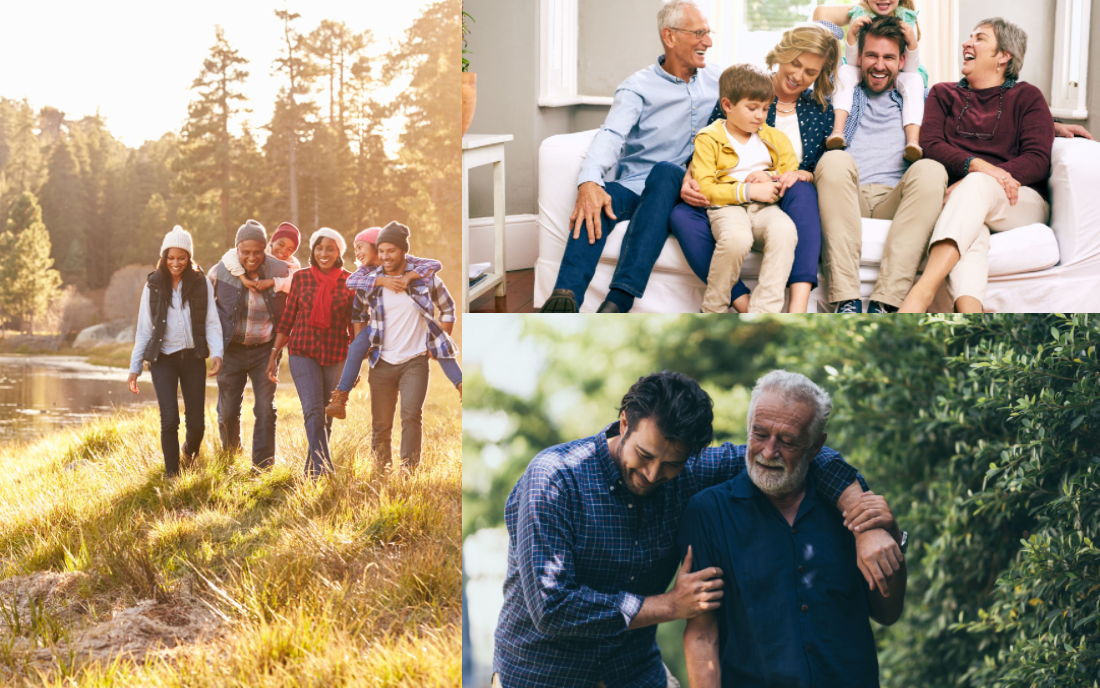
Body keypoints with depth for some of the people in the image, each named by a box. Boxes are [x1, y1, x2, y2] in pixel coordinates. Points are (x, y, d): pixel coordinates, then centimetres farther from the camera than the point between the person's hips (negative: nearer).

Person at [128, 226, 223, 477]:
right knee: (169, 420, -13)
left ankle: (190, 450, 37)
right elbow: (144, 329, 6)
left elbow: (212, 323, 1)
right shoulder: (153, 286, 4)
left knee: (196, 423, 2)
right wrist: (135, 367, 2)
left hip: (193, 358, 1)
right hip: (163, 359, 0)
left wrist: (217, 353, -17)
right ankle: (172, 474, 2)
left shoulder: (202, 284, 2)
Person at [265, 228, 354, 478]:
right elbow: (287, 319, 7)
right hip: (303, 353, -1)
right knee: (313, 411, -16)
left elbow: (354, 325, 7)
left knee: (327, 418, 6)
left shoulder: (349, 282, 2)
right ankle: (325, 471, -21)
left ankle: (311, 472, 21)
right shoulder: (301, 278, 2)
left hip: (336, 357, 1)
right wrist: (274, 354, 5)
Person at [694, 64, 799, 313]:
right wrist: (749, 191, -14)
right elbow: (704, 188, -6)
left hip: (765, 208, 4)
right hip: (727, 206, -4)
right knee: (737, 238, -40)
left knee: (784, 230, -34)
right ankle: (713, 310, -16)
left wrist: (772, 179, -5)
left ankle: (764, 312, -32)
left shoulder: (775, 138, 20)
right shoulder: (709, 139, 4)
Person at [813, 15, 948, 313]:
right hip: (847, 200, -1)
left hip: (895, 199, 1)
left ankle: (885, 302, -42)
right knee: (835, 160, -35)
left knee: (931, 169, -33)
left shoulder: (915, 99, 31)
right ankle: (846, 301, -44)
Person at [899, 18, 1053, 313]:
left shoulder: (1027, 97, 15)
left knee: (977, 185, -37)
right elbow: (931, 144, 6)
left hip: (1020, 201, -1)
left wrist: (981, 179, -17)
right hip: (960, 196, 1)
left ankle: (922, 292, -58)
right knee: (971, 230, -37)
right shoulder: (943, 94, 23)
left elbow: (1038, 160, 1)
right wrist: (976, 165, -17)